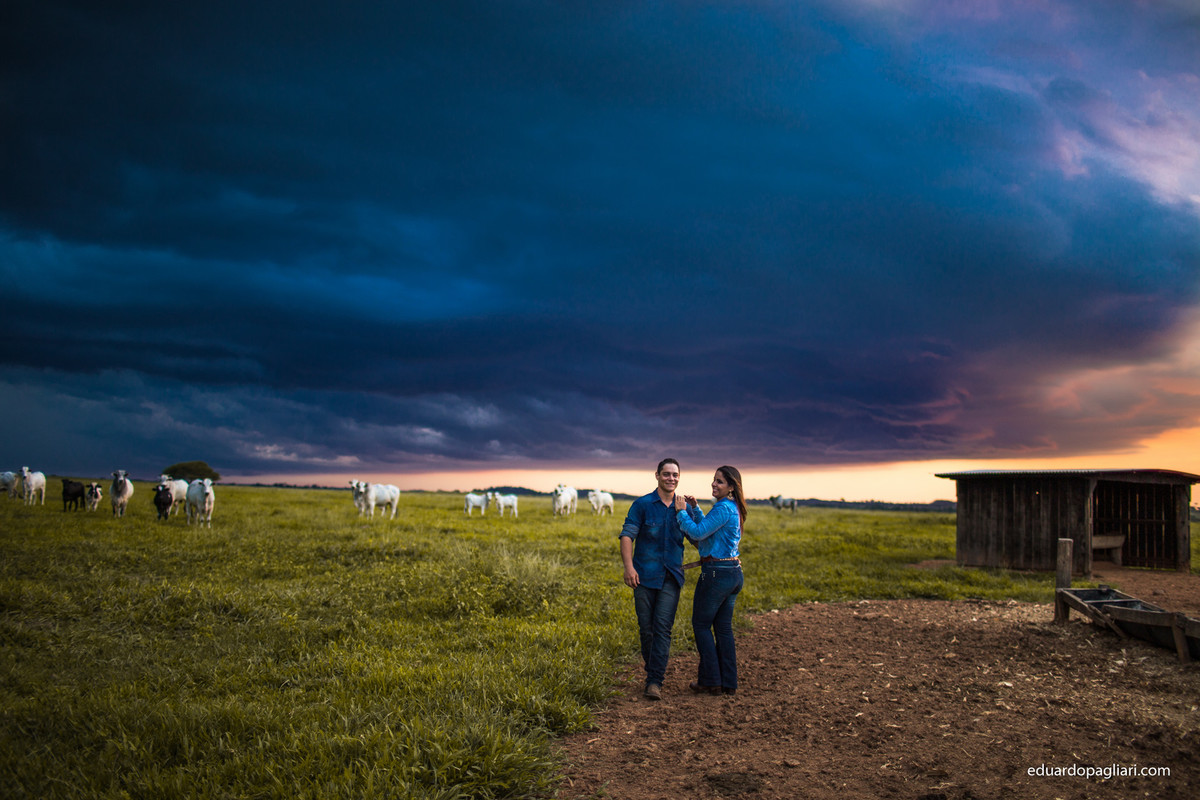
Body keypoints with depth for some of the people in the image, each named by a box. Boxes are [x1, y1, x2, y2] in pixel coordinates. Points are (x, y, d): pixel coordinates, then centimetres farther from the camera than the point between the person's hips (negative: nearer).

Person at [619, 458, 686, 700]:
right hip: (645, 575, -1)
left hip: (671, 577, 1)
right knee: (646, 628, 6)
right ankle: (652, 673, 26)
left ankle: (655, 682, -8)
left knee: (663, 628, -9)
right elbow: (627, 535, -8)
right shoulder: (642, 504, 0)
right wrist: (628, 566, -21)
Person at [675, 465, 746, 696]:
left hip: (716, 573, -9)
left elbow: (698, 532, -20)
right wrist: (695, 508, 15)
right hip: (734, 573, 9)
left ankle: (710, 681, 8)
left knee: (701, 624, 4)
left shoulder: (724, 508, -17)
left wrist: (682, 511, -9)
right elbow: (708, 528, 23)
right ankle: (728, 683, 16)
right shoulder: (734, 508, 13)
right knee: (723, 627, 13)